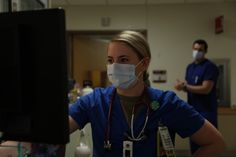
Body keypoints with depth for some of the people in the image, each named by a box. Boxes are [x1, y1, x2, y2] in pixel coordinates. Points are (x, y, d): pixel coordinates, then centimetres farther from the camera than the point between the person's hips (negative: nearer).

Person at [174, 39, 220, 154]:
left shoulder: (210, 67, -11)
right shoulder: (190, 67, 13)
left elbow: (205, 89, -19)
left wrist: (185, 86, -17)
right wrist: (182, 85, -8)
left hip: (206, 111, -7)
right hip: (193, 110, 7)